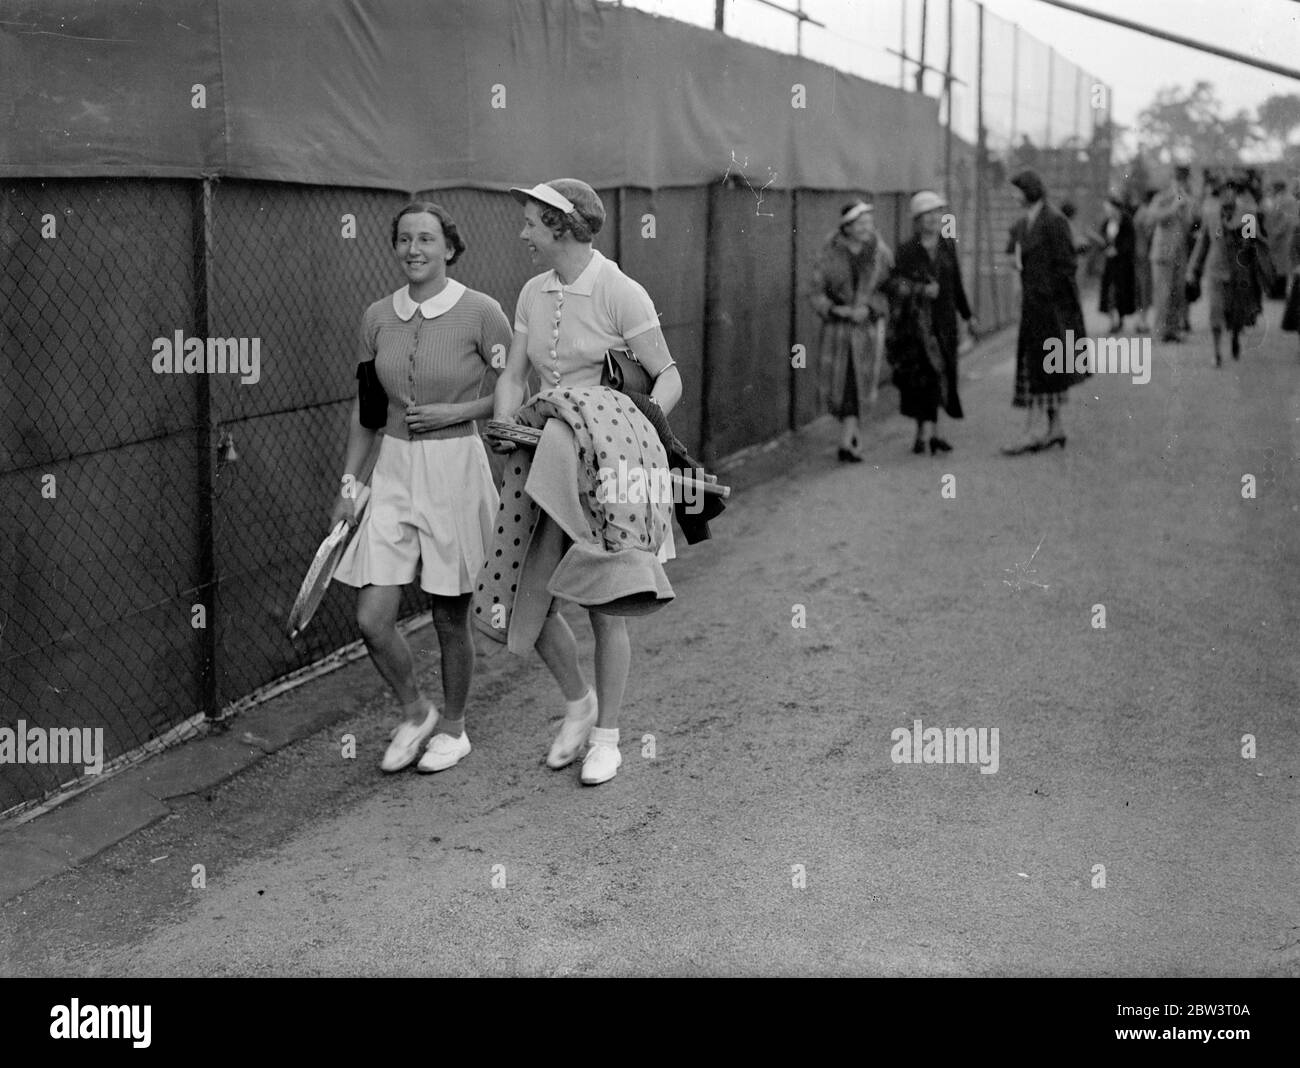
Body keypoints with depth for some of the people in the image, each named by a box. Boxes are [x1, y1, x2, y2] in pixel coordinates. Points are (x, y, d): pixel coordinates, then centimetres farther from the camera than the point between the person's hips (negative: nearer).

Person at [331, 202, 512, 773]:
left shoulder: (480, 312, -9)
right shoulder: (377, 317, 4)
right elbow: (365, 407, 12)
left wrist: (458, 412, -13)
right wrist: (349, 482, 9)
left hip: (456, 471, -4)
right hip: (393, 470, 4)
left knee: (450, 616, 8)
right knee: (372, 618, -2)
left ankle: (451, 726, 32)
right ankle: (414, 712, 25)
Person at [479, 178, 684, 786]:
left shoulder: (620, 293, -9)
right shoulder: (533, 293, 10)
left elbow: (668, 377, -8)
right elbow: (512, 378, 8)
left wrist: (642, 424, -25)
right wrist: (505, 430, -10)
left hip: (606, 458, -6)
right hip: (545, 458, 6)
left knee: (604, 608, 1)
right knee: (525, 600, 4)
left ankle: (606, 737, 18)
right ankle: (578, 701, 30)